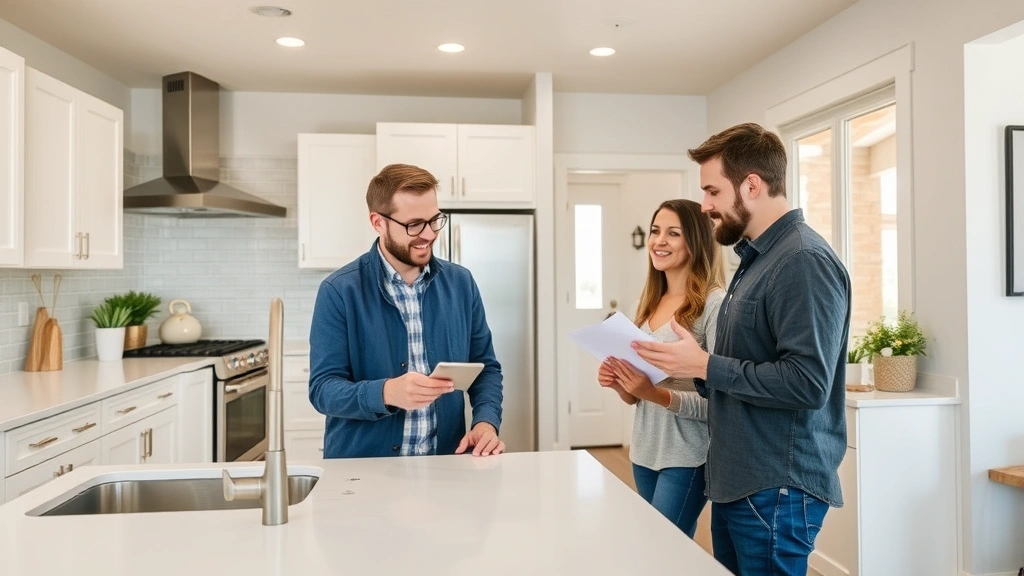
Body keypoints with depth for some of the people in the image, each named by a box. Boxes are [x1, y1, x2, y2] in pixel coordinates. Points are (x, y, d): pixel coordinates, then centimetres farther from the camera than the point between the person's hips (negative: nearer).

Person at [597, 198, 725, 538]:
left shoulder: (714, 303, -13)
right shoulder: (648, 305, 8)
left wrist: (658, 395, -27)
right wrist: (619, 384, -6)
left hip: (688, 457, -7)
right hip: (644, 452, 7)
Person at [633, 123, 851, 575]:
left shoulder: (804, 260, -18)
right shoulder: (756, 256, 13)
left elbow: (808, 383, -25)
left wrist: (705, 365, -20)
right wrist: (687, 369, 3)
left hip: (777, 490, -9)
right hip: (737, 482, 9)